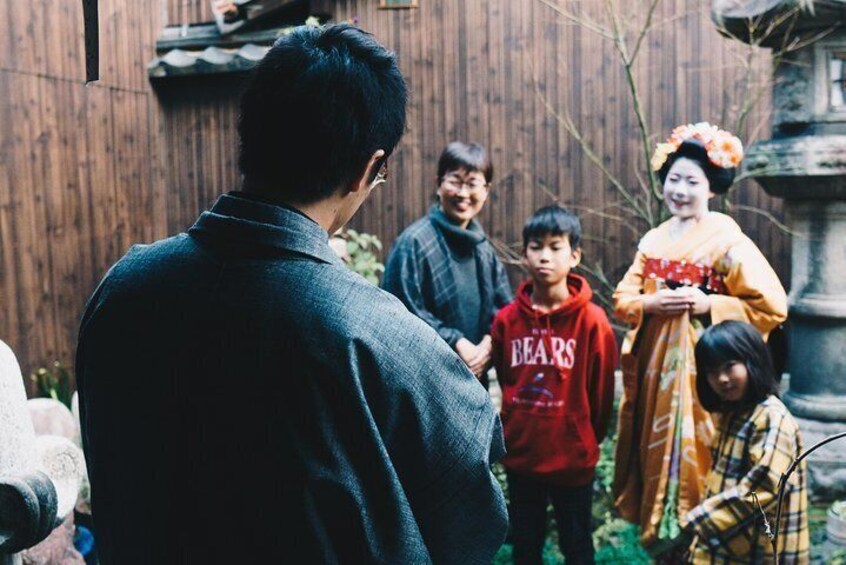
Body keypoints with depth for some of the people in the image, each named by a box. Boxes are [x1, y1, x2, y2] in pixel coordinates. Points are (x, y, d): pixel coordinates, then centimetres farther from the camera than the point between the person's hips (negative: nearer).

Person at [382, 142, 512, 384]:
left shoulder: (483, 246, 9)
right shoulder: (414, 241, -14)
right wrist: (456, 343, -18)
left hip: (475, 379, 7)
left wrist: (488, 344, -7)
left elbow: (504, 308, 11)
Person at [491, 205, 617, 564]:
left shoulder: (591, 320, -13)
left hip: (573, 458, -2)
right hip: (519, 455, 3)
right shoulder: (507, 319, -5)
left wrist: (588, 438, 7)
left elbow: (601, 390, -3)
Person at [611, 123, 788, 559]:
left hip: (698, 365, -6)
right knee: (654, 451, 14)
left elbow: (771, 306, -11)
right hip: (652, 361, 6)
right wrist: (650, 303, -12)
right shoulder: (654, 239, 9)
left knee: (689, 454, 0)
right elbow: (623, 298, 8)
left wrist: (708, 303, -18)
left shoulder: (727, 239, -8)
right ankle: (656, 536, 30)